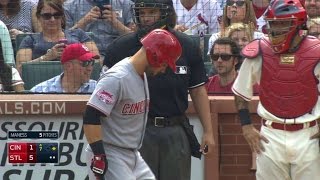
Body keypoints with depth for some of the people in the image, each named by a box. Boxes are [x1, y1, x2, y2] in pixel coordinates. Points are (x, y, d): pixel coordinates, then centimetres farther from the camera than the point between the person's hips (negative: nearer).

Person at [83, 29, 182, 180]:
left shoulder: (142, 75, 11)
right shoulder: (117, 78, -20)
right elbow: (91, 118, -25)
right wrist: (99, 157, -27)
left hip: (134, 156, 10)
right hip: (111, 156, -10)